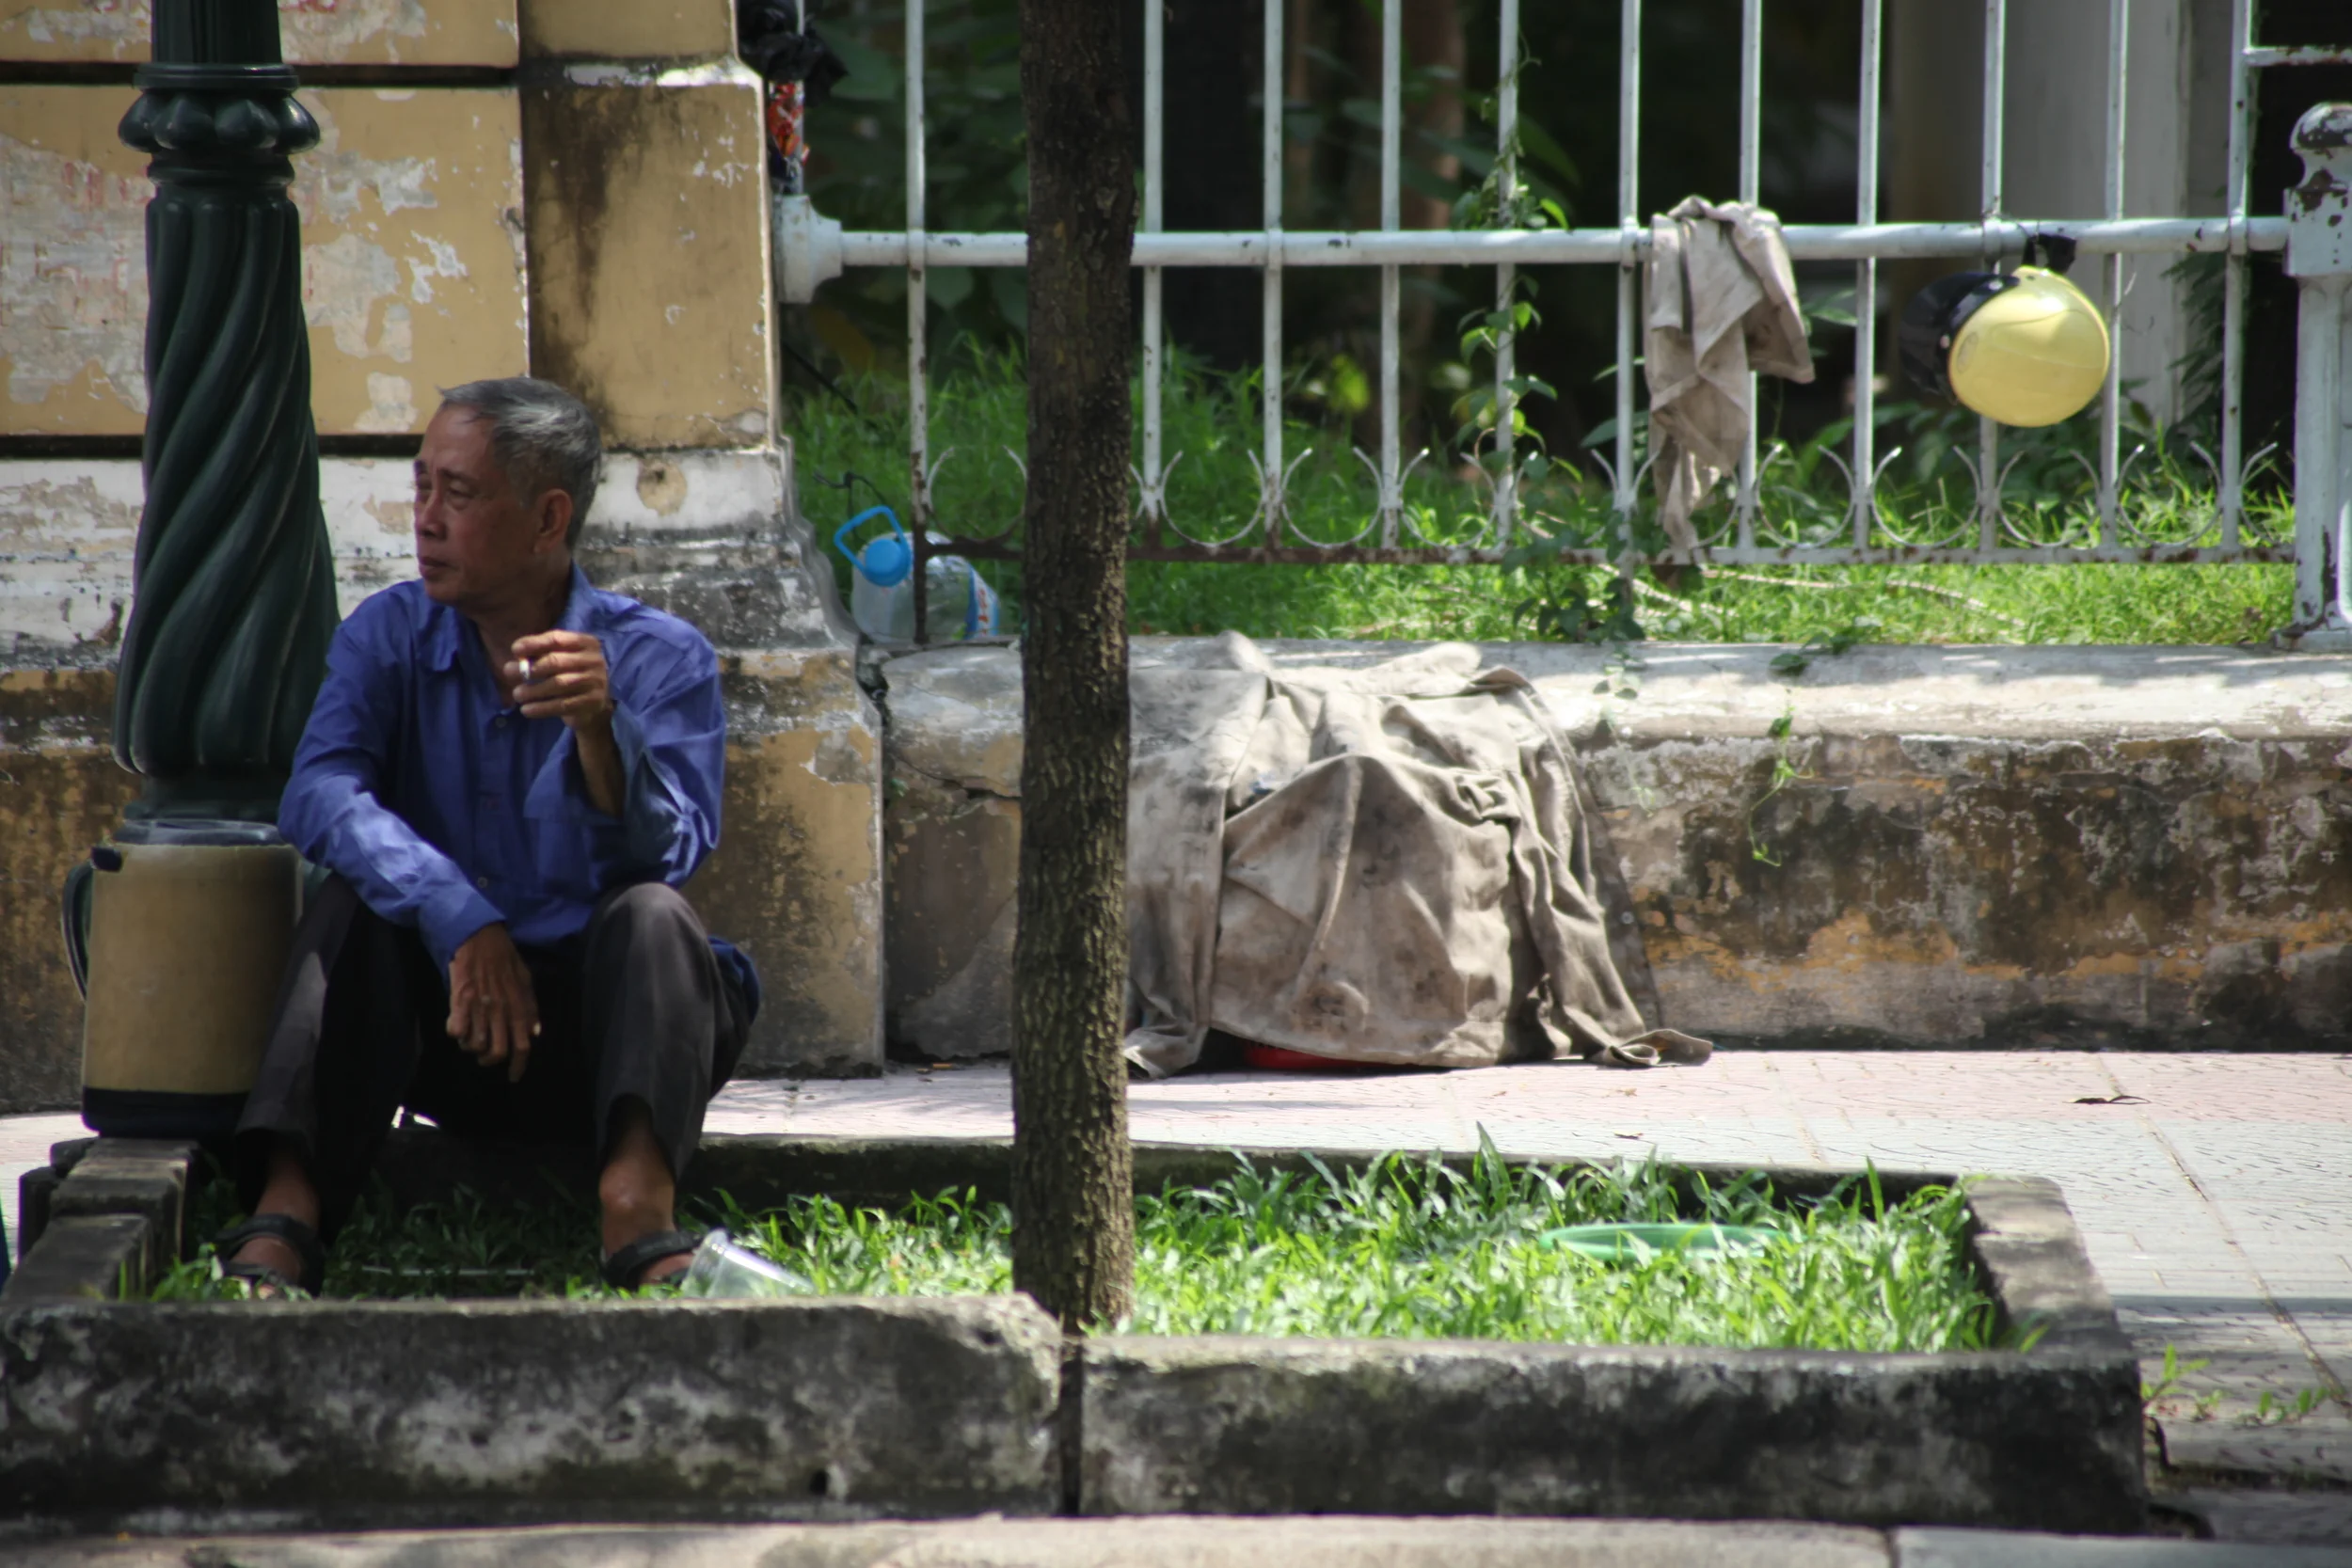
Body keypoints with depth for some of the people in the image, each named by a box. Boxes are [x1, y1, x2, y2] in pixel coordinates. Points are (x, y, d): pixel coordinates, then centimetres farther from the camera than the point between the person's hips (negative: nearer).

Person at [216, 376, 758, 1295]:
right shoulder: (390, 635, 2)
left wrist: (599, 728, -41)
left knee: (650, 914, -29)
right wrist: (461, 919, -32)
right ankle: (283, 1222, -40)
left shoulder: (661, 658, -5)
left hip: (609, 1027, -2)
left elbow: (667, 855, -21)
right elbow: (318, 797, -17)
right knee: (355, 902, -23)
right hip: (450, 1036, 2)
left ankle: (640, 1217, -53)